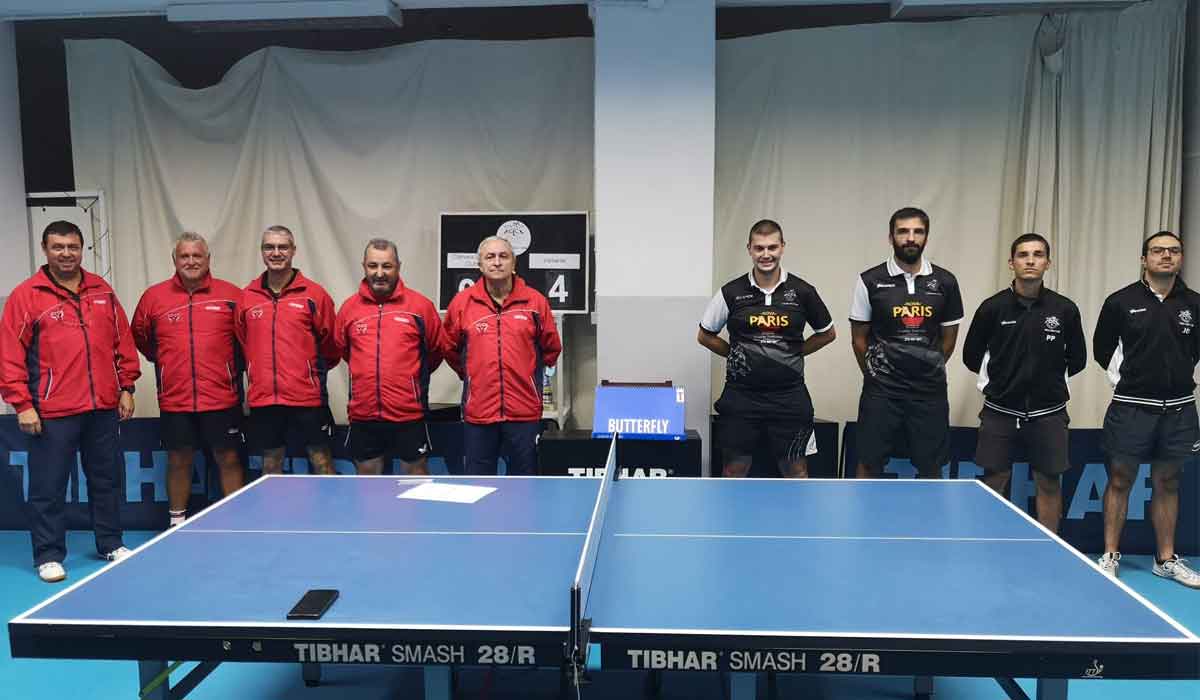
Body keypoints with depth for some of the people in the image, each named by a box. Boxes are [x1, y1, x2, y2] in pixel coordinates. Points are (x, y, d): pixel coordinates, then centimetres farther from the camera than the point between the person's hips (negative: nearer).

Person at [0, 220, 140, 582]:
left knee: (106, 480, 14)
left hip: (104, 408, 4)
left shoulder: (102, 291, 10)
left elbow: (123, 342, 13)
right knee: (48, 487, 3)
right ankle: (49, 556, 14)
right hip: (52, 412, -4)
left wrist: (126, 387, 8)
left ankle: (111, 545, 27)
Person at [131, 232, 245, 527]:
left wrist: (233, 364, 6)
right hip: (174, 399, 1)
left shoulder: (231, 295, -2)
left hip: (222, 397, -1)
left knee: (228, 458, 4)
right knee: (179, 460, 11)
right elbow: (140, 336, 17)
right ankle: (177, 524, 25)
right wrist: (166, 360, 16)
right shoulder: (154, 296, 3)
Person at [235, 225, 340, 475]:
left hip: (308, 396, -3)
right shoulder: (246, 297, 7)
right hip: (262, 397, 3)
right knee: (270, 465, 13)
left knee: (322, 462, 3)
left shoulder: (315, 294, -2)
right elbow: (241, 344, 15)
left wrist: (315, 370, 6)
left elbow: (330, 345, 4)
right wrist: (258, 372, 12)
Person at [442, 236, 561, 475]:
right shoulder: (461, 302, 2)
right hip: (478, 411, 1)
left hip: (524, 412, 0)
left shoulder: (535, 301, 1)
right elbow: (449, 348, 14)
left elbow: (551, 348, 11)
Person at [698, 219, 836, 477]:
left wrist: (794, 352, 5)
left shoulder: (803, 291, -1)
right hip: (741, 395, 0)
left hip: (789, 395, 0)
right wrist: (736, 355, 4)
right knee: (735, 469, 7)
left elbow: (827, 334, 14)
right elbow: (705, 336, 10)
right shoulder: (731, 292, -1)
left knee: (796, 470, 7)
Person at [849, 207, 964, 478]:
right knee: (869, 466, 3)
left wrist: (929, 372, 12)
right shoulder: (870, 281, -3)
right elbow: (859, 338, 5)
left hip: (930, 392, 2)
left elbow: (948, 338, 12)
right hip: (881, 392, -2)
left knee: (931, 470, 8)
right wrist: (876, 375, 9)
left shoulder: (945, 282, 3)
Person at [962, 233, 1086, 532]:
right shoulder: (992, 307, -5)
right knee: (994, 480, 6)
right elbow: (972, 356, 7)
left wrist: (1049, 378, 9)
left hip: (1048, 412, 1)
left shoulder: (1065, 309, -3)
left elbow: (1077, 359, 9)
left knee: (1049, 483, 8)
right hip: (1000, 409, -1)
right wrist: (998, 380, 7)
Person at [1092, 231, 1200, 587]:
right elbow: (1102, 349, 6)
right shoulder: (1121, 301, -4)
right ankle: (1110, 556, 14)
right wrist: (1125, 377, 5)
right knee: (1120, 480, 5)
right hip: (1131, 407, -2)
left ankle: (1166, 559, 23)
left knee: (1167, 483, 12)